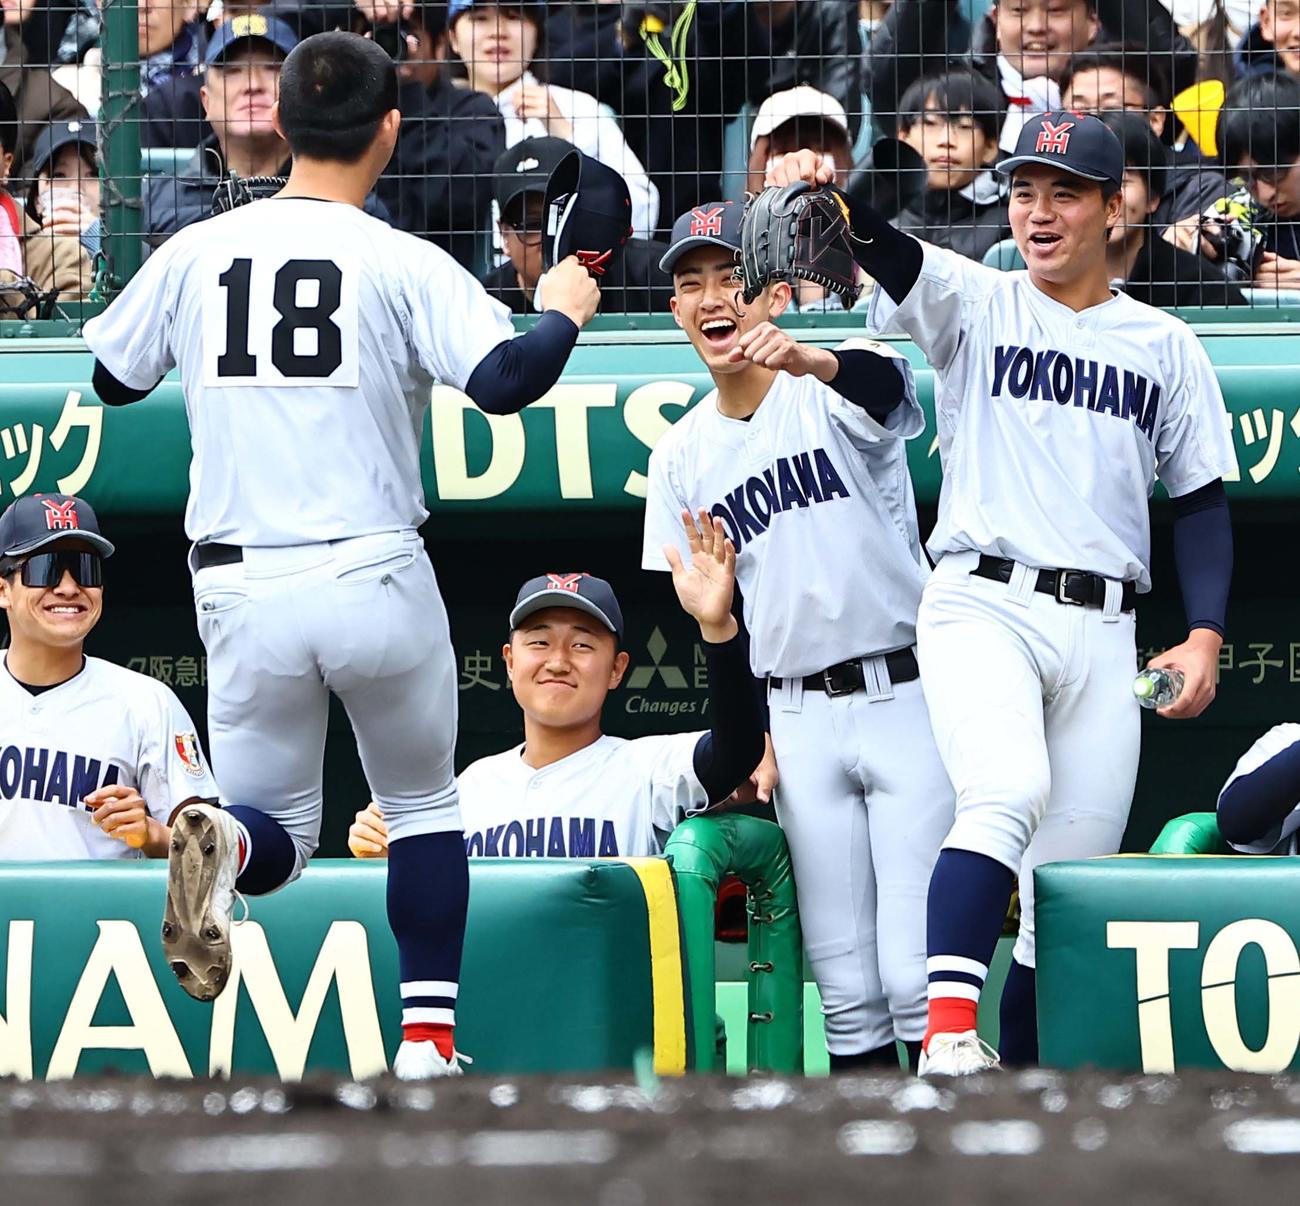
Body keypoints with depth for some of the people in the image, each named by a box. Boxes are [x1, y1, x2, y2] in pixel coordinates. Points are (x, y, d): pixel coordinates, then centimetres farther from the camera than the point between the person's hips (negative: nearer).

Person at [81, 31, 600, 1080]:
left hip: (241, 589, 2)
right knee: (424, 807, 19)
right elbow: (504, 381, -18)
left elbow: (114, 378, 17)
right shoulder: (403, 264, -7)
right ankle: (427, 1039, 7)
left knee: (281, 835, 12)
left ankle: (221, 842, -25)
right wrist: (564, 316, 2)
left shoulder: (194, 253, 3)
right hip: (375, 579, -2)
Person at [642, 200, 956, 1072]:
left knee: (918, 976, -12)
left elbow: (891, 389, -30)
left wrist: (805, 360, -52)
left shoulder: (833, 388, -4)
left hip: (908, 698, -4)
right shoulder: (681, 455, 10)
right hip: (798, 721, 4)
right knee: (846, 989, 3)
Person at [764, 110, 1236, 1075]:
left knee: (1069, 897, 1)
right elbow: (890, 255, -12)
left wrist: (1205, 635, 1)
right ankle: (949, 1033, -38)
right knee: (1009, 791, -30)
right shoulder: (975, 305, 8)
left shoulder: (1163, 345, 15)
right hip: (983, 606, -3)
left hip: (1103, 631, 3)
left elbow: (1201, 500, 15)